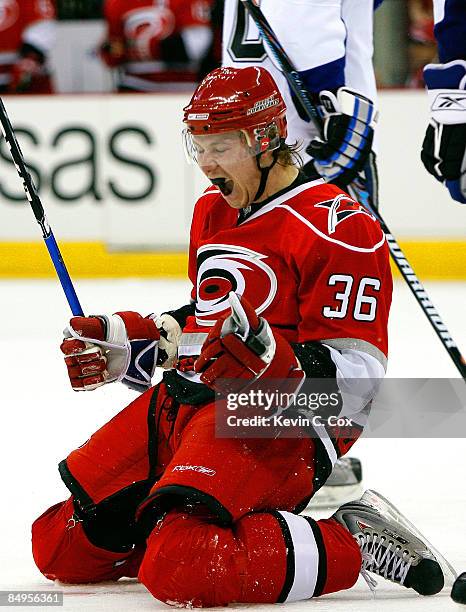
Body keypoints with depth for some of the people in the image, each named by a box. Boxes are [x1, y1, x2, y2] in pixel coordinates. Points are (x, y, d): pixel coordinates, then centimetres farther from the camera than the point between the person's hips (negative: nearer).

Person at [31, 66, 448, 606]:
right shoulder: (212, 211, 19)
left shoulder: (336, 227, -10)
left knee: (182, 571, -32)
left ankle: (353, 542, -13)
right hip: (182, 402, 9)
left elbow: (355, 378, -15)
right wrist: (116, 342, 20)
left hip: (277, 424, -9)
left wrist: (270, 359, -33)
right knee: (59, 545, 3)